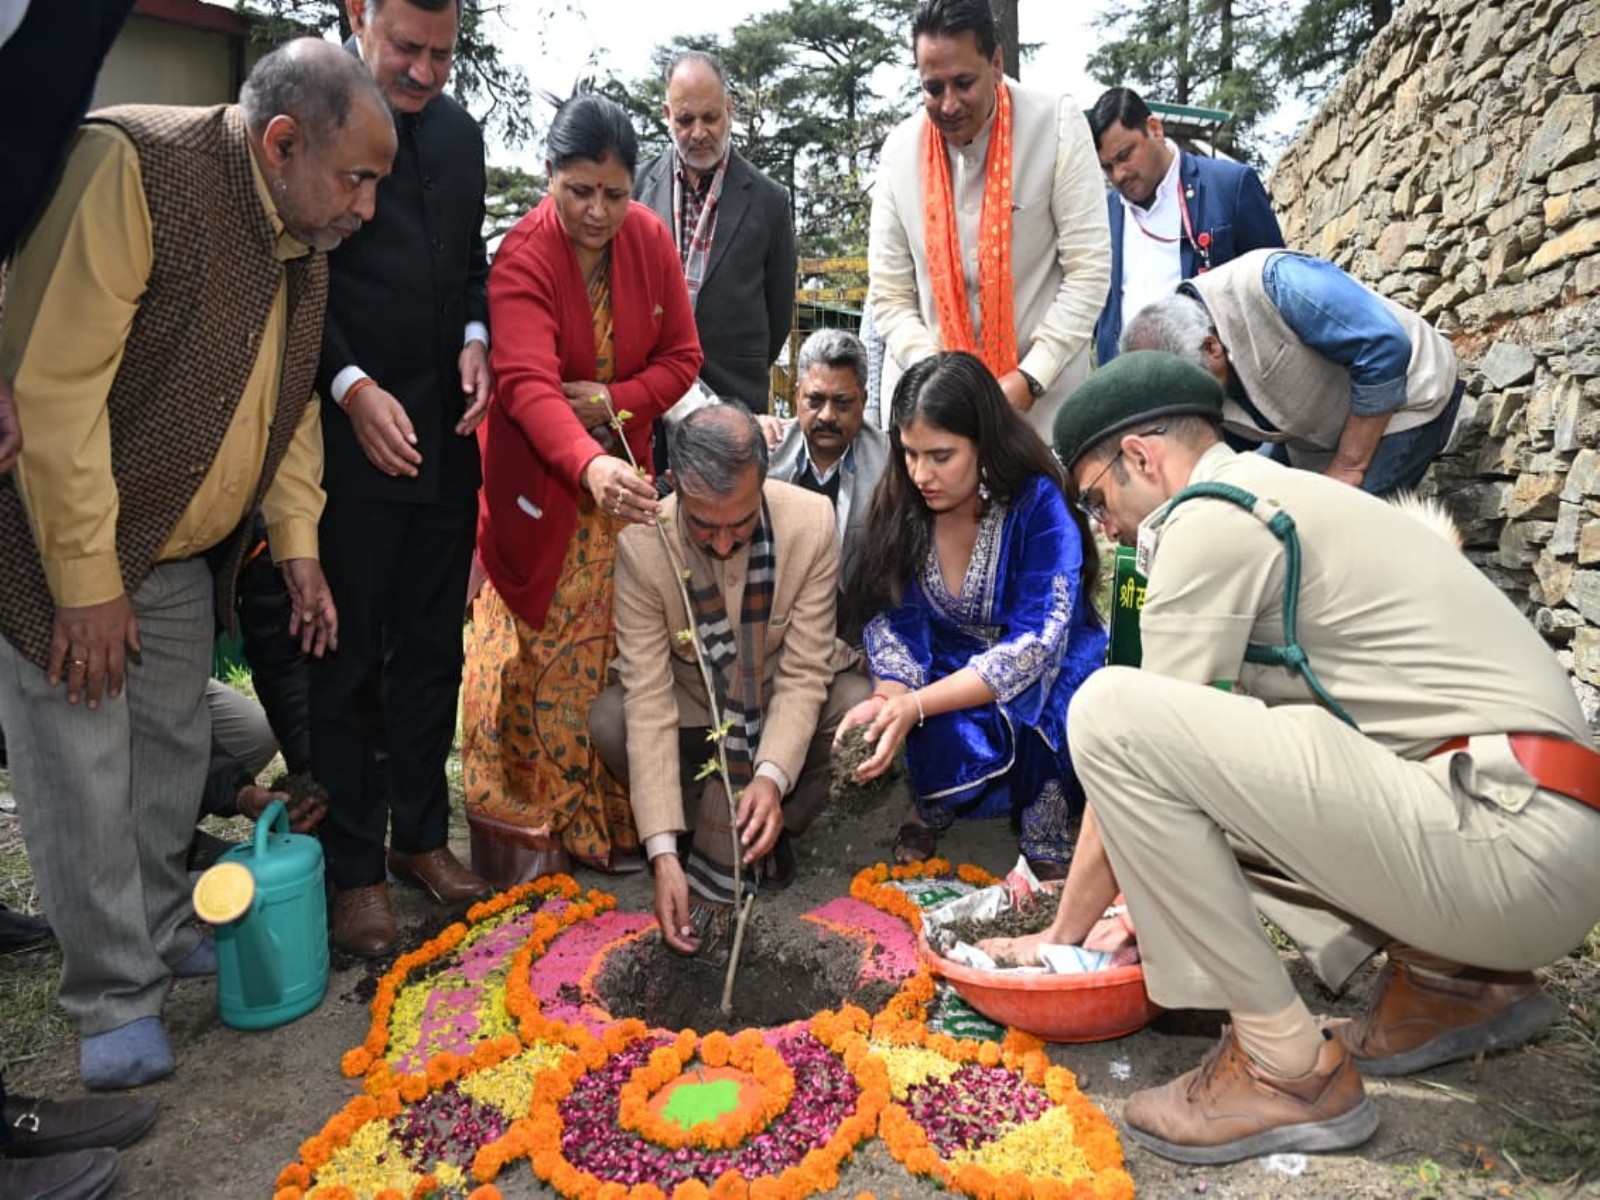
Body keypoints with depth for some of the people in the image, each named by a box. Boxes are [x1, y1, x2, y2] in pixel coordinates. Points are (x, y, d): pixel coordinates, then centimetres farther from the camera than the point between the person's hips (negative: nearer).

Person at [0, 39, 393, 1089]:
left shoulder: (306, 242, 2)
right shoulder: (128, 166, -22)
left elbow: (290, 403, 12)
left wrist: (300, 546, 6)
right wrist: (87, 582, -22)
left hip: (181, 555, 7)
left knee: (174, 755, 15)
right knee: (84, 777, 1)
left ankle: (162, 930, 35)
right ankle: (116, 999, 17)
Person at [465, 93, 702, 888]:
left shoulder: (650, 239, 0)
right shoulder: (522, 258, -15)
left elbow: (682, 355, 5)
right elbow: (528, 383, -30)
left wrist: (615, 400, -14)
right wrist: (589, 467, -48)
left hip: (619, 474, 4)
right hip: (538, 484, -4)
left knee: (613, 650, 4)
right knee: (531, 657, -2)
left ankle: (610, 820, 17)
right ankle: (520, 828, 13)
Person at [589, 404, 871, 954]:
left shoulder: (812, 522, -25)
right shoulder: (641, 541, -27)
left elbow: (803, 675, -22)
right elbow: (649, 699, -29)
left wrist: (771, 777, -38)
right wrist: (662, 851, -34)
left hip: (784, 697, 0)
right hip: (693, 703, 0)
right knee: (609, 723, -29)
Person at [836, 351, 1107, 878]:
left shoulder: (1038, 504, -21)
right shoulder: (902, 504, -9)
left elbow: (1035, 643, -26)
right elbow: (895, 619, -8)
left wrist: (915, 706, -34)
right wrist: (887, 699, -29)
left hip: (1048, 669, -2)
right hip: (950, 667, 2)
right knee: (952, 737, -30)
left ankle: (1046, 834, -6)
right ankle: (935, 806, 4)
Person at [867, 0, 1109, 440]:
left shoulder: (1057, 124, -6)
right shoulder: (900, 150, 0)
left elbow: (1090, 271, -8)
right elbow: (889, 295, 1)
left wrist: (1029, 380, -16)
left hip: (1046, 402, -1)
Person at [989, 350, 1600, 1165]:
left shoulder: (1211, 518, -9)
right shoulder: (1276, 502, 19)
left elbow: (1127, 745, -7)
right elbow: (1193, 752, 23)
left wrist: (1063, 933, 6)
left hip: (1509, 839, -10)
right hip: (1527, 830, 10)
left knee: (1110, 711, -18)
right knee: (1187, 775, 23)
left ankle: (1289, 1067, -7)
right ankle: (1450, 977, 16)